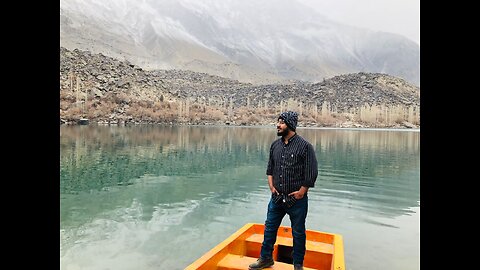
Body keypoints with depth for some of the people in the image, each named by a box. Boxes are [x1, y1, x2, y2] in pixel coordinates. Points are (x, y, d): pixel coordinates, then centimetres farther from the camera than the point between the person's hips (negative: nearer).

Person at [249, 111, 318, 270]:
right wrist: (271, 185, 4)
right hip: (277, 197, 5)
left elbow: (312, 173, -11)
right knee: (270, 228, 14)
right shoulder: (275, 145, 4)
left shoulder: (304, 146, -12)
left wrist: (301, 191, -11)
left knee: (298, 233, 11)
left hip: (297, 199, -5)